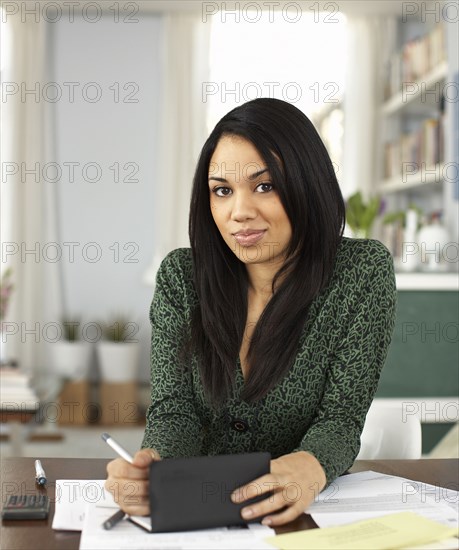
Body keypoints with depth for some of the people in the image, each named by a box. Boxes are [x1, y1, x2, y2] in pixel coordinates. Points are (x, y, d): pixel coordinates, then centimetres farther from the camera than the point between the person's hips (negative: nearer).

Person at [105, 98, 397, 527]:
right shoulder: (181, 275, -1)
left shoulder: (363, 272, -7)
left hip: (304, 514, 0)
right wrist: (153, 466, -31)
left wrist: (310, 468, -34)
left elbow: (341, 418, -11)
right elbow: (174, 411, -7)